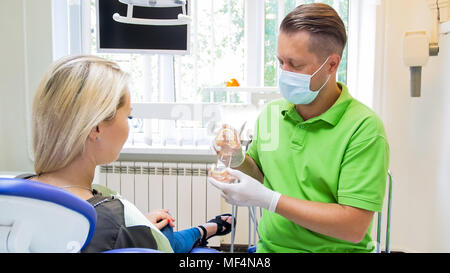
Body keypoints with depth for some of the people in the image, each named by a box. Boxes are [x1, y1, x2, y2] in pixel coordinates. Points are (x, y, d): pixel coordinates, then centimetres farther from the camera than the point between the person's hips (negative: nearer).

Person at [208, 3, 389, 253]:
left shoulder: (363, 127, -14)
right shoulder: (270, 113, 4)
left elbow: (354, 227, -17)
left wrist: (267, 199, -20)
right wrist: (239, 161, -4)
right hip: (271, 246, 4)